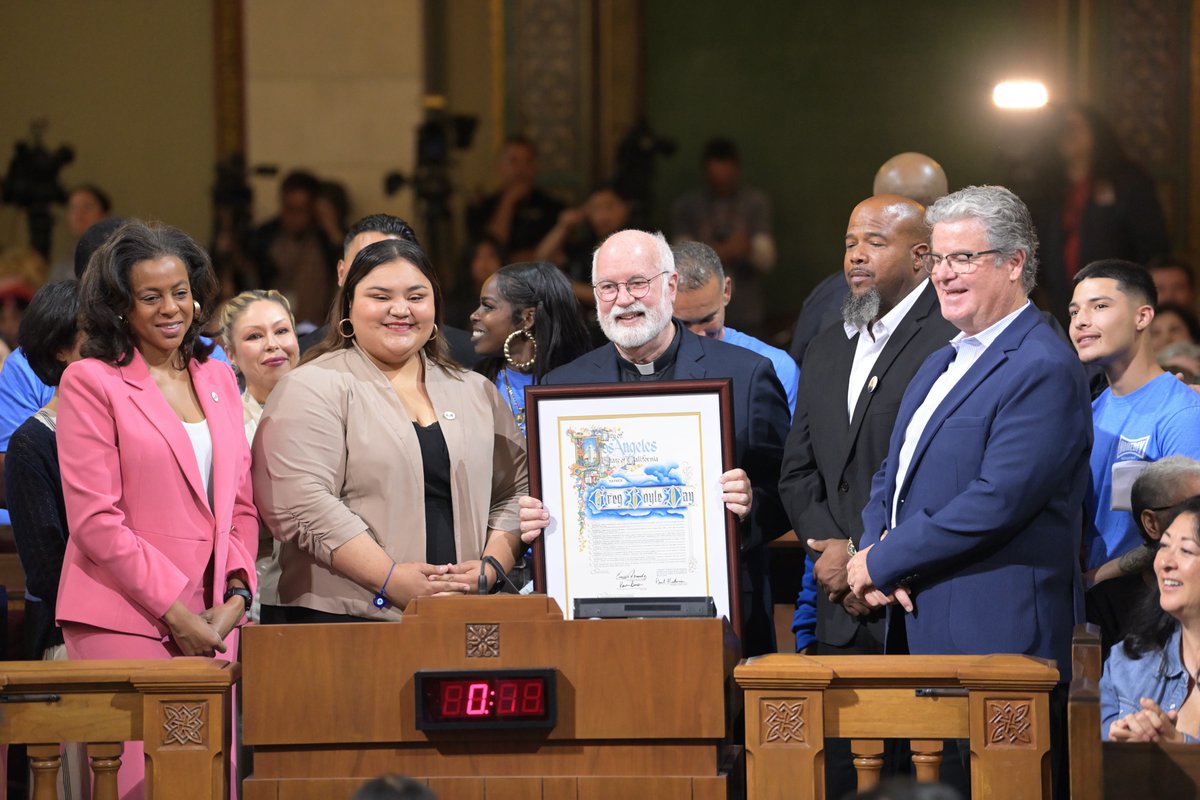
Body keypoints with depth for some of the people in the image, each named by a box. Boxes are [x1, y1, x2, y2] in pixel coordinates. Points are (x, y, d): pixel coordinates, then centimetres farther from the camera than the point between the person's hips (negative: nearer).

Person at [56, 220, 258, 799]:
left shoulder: (217, 379, 17)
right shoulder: (90, 382, -2)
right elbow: (95, 520, -8)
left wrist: (235, 596, 1)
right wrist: (175, 612, -10)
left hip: (213, 622, 5)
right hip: (124, 620, -5)